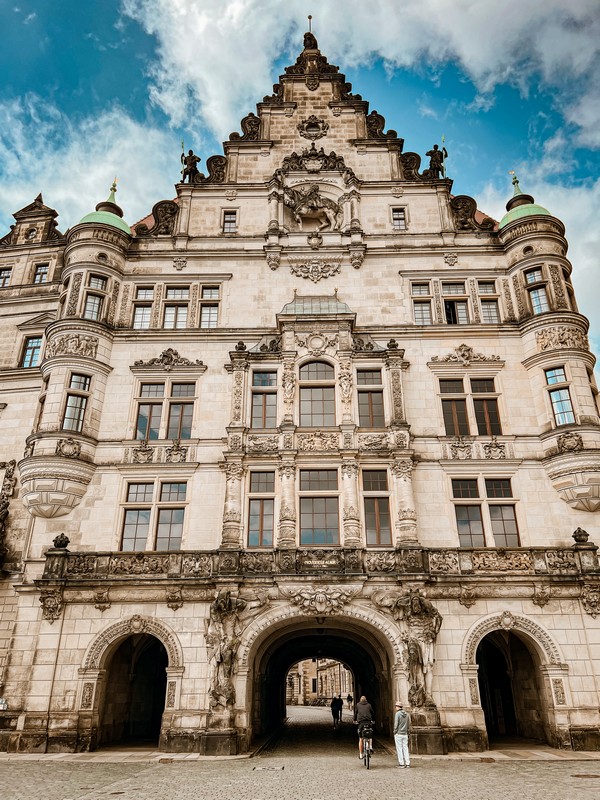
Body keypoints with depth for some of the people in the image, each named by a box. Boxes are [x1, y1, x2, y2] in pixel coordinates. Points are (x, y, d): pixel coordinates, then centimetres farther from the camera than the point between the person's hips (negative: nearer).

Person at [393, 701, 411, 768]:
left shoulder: (398, 713, -12)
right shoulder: (407, 714, 6)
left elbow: (396, 724, -13)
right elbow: (409, 724, 10)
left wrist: (395, 732, -3)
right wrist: (408, 732, 17)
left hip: (398, 734, -6)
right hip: (405, 734, 6)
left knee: (399, 749, 1)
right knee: (405, 748, 10)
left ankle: (401, 763, 1)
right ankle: (407, 763, 8)